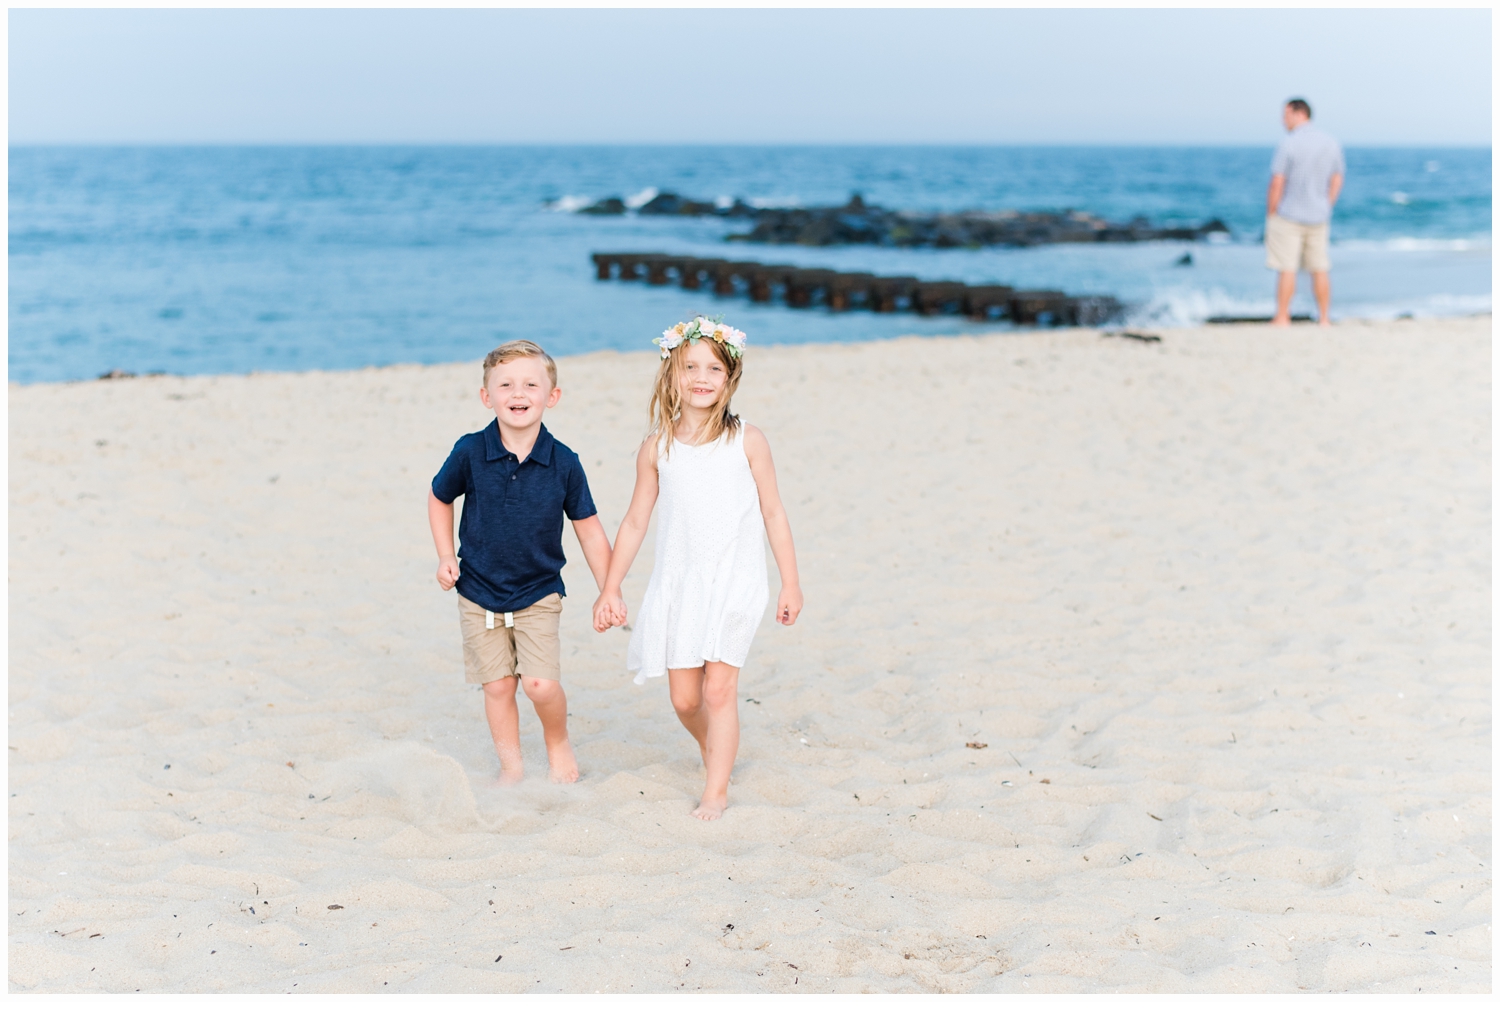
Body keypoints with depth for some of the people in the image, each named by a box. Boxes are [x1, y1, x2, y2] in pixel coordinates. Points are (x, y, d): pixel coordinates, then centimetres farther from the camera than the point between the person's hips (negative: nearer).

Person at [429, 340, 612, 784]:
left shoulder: (564, 463, -13)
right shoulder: (470, 453, -12)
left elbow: (589, 530, -3)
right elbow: (439, 498, 7)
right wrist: (445, 557, 0)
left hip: (539, 593, -1)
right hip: (479, 592, 1)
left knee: (540, 683, -11)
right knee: (497, 685, 7)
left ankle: (558, 745, 19)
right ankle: (510, 765, 26)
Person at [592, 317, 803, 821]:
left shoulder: (747, 441, -3)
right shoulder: (657, 449, 2)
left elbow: (773, 515, 2)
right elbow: (635, 522, 9)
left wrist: (790, 584, 2)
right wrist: (610, 589, 9)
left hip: (734, 582, -2)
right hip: (678, 585, 3)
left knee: (719, 689, -10)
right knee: (684, 698, 6)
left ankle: (715, 793, -2)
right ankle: (714, 749, 36)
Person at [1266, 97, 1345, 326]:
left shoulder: (1288, 143, -14)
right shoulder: (1332, 144, 5)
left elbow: (1277, 183, -16)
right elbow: (1337, 181, 10)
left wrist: (1270, 213, -7)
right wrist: (1325, 208, 17)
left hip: (1288, 215, -6)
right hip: (1318, 219, 6)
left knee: (1287, 269, -2)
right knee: (1319, 270, 10)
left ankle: (1281, 318, 0)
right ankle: (1324, 319, 14)